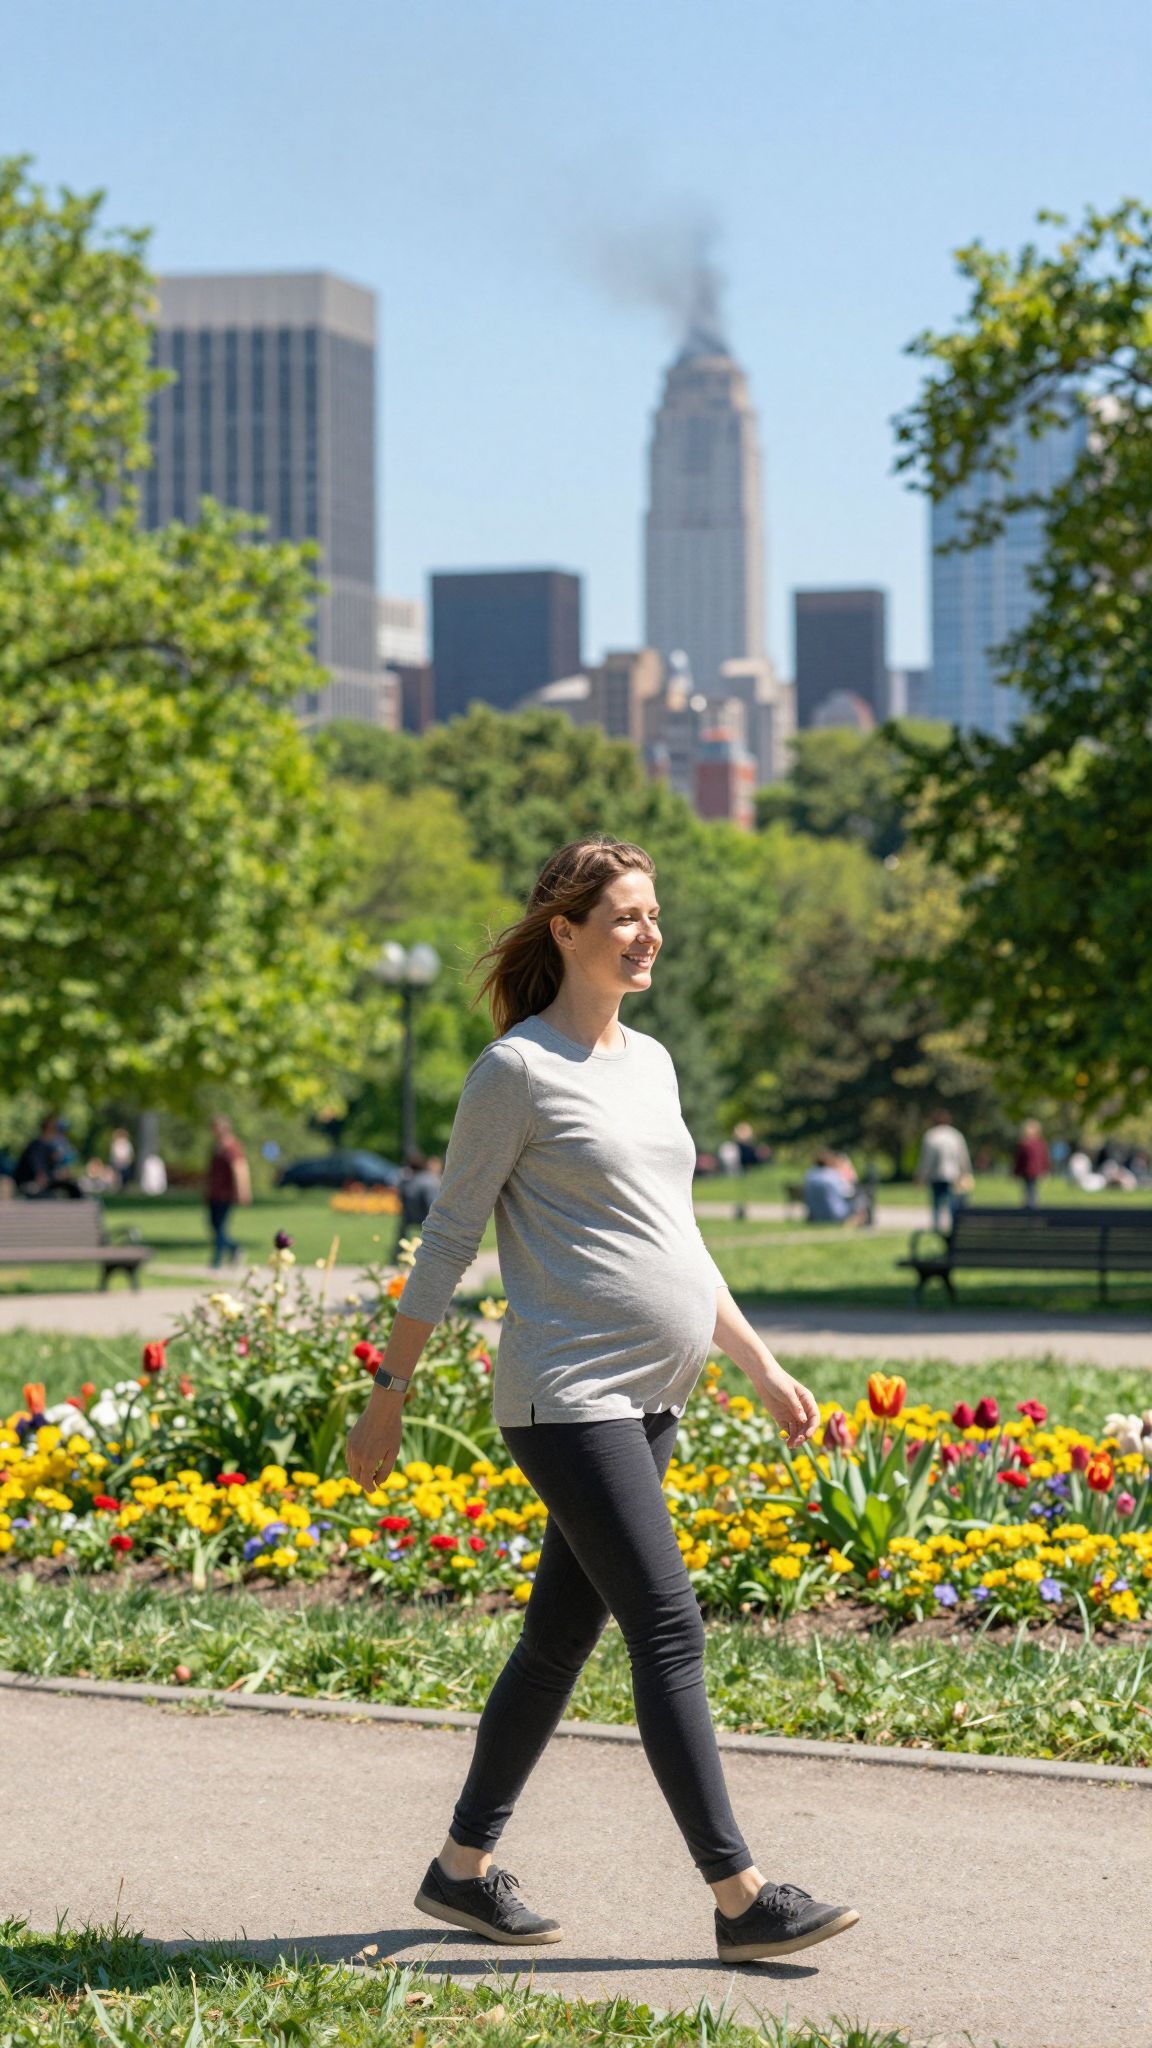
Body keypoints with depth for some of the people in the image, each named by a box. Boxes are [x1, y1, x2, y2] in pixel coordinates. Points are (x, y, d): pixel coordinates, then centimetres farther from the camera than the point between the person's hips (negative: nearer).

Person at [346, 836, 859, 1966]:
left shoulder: (651, 1061, 16)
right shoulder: (517, 1070, -7)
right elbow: (447, 1239, -4)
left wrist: (762, 1366, 18)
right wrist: (390, 1393, -3)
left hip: (649, 1403, 8)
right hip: (568, 1396, -8)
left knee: (561, 1637, 10)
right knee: (669, 1630, -11)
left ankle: (465, 1868, 21)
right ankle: (739, 1896, -10)